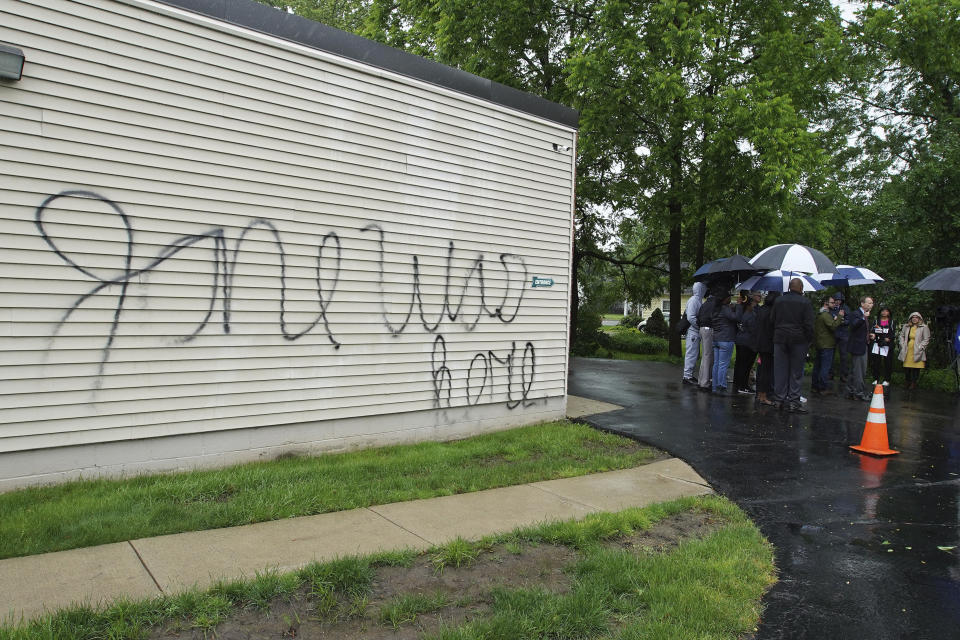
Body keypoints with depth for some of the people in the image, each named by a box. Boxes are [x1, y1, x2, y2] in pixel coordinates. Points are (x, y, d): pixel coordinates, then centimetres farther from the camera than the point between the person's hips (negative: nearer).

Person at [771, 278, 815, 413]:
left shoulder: (779, 301, 7)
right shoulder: (805, 302, -5)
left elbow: (773, 321, 11)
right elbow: (809, 325, -8)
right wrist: (809, 341, 0)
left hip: (780, 340, 3)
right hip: (798, 341, -3)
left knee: (781, 371, 6)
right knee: (796, 372, 2)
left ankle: (782, 400, 9)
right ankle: (794, 400, 0)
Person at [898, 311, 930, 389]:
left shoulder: (924, 328, -1)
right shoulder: (906, 327, 12)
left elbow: (926, 340, -4)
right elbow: (901, 336, 19)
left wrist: (919, 348, -13)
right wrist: (902, 345, 6)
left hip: (917, 352, -4)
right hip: (907, 351, 4)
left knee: (916, 368, -3)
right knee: (907, 368, 5)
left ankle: (913, 383, 6)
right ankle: (908, 382, 17)